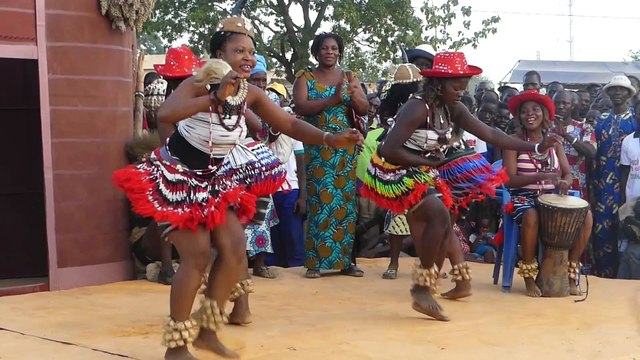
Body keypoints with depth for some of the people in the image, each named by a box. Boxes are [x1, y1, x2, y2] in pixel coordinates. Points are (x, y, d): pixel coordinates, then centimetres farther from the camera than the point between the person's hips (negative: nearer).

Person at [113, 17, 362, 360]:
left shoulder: (251, 94, -5)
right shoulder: (198, 83, -24)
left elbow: (290, 124, -2)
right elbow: (164, 114, -43)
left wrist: (330, 139, -17)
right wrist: (215, 97, -47)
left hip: (214, 179, 7)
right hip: (177, 177, -7)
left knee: (235, 250, -1)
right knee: (198, 256, -13)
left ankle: (207, 330, 16)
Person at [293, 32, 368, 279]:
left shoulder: (349, 77, 12)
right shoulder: (305, 78, 4)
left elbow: (364, 110, 5)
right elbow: (300, 107, -12)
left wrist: (354, 96, -17)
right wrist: (332, 100, -22)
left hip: (346, 147, 3)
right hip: (317, 147, -3)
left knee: (345, 201, 2)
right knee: (320, 201, -8)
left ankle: (345, 261, 8)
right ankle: (315, 262, -4)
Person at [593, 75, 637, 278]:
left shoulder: (636, 119, 2)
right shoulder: (601, 120, 12)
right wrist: (592, 183, 8)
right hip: (603, 181, 3)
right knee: (601, 226, 1)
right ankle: (602, 272, 10)